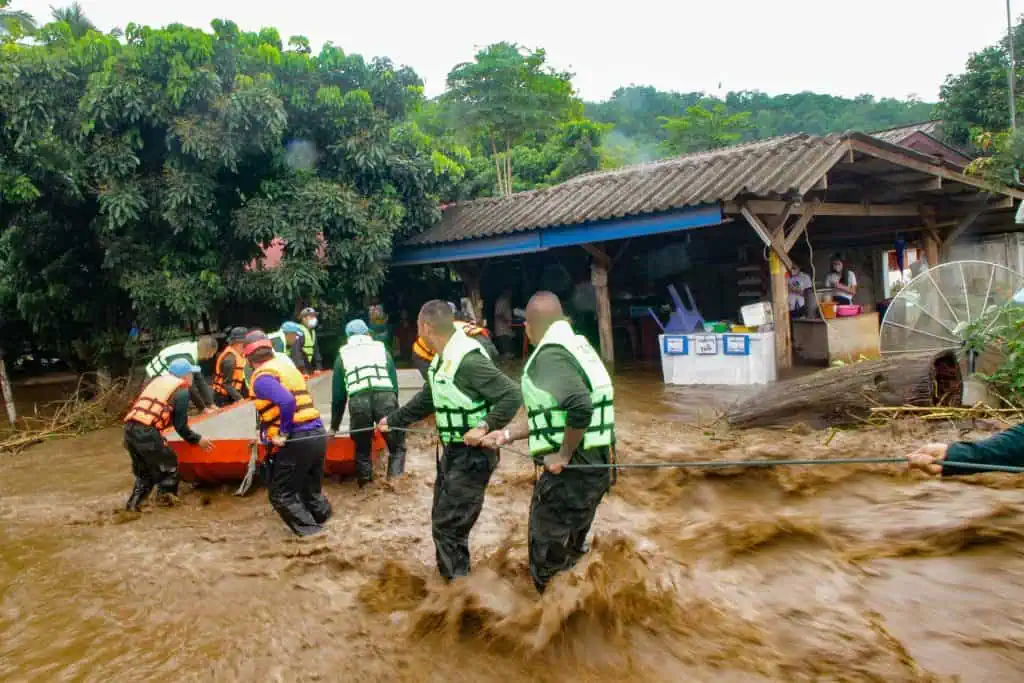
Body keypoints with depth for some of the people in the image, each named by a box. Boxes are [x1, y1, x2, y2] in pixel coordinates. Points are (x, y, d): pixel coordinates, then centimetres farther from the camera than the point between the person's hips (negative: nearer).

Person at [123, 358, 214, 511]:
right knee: (168, 466, 10)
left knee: (144, 471, 22)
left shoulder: (157, 380, 24)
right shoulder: (182, 391, 3)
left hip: (129, 427, 8)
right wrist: (197, 440, 14)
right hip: (146, 431, -8)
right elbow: (180, 426, 1)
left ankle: (133, 503, 18)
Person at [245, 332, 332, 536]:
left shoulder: (262, 377, -8)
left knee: (281, 494, 7)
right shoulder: (286, 367, 17)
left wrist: (283, 433, -14)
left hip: (295, 441, -8)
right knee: (311, 490, 23)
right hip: (317, 434, 8)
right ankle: (324, 522, 29)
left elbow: (286, 402, -25)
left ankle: (310, 533, 3)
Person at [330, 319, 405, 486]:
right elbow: (395, 382, 24)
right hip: (385, 397, 0)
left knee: (362, 449, 17)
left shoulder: (343, 355, 26)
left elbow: (338, 393, 26)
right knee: (397, 445, 14)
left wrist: (334, 425, 33)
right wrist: (394, 411, 33)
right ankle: (395, 478, -4)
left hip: (358, 401, 0)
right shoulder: (382, 348, 28)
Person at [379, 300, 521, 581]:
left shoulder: (469, 359, -24)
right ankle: (454, 574, 36)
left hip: (473, 454, -10)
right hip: (452, 451, 10)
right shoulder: (442, 359, 8)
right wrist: (392, 420, 28)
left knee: (448, 524, -5)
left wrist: (485, 427, -31)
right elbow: (426, 400, 23)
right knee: (442, 518, 19)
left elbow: (512, 395, -25)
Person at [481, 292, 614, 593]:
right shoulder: (577, 346, 12)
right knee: (571, 549, 25)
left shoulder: (549, 355, -17)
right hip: (592, 466, 9)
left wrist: (563, 455, -20)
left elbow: (580, 407, -33)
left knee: (548, 558, 5)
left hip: (570, 472, -9)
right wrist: (507, 434, 18)